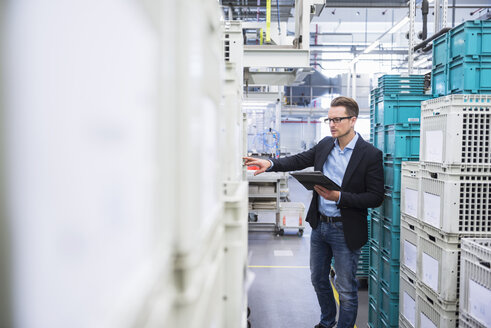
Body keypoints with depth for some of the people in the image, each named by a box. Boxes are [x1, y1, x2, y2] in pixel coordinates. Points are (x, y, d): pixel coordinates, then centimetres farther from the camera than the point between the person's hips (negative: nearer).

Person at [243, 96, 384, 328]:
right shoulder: (325, 145, 3)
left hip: (345, 230, -6)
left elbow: (375, 197, -16)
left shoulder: (370, 155, -15)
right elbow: (299, 160, 10)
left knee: (346, 289, 5)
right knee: (318, 278, 22)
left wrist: (339, 197, -25)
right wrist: (270, 164, -6)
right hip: (319, 224, 7)